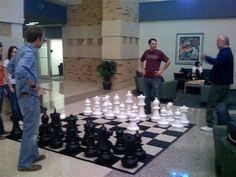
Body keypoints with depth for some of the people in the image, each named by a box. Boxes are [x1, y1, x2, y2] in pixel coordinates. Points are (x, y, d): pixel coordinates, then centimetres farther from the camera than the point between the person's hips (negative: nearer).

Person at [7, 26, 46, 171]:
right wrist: (32, 84, -23)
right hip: (30, 96, -10)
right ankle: (25, 163, 11)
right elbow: (20, 70, -37)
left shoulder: (22, 49, 11)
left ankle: (33, 155, 32)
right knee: (31, 130, 0)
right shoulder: (29, 52, -19)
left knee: (31, 128, 20)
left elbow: (10, 67, 23)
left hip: (24, 94, 10)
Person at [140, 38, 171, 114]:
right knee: (146, 96, 10)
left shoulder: (159, 53, -5)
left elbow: (168, 61, -3)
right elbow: (141, 61, 24)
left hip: (155, 78, -4)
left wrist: (161, 71, -6)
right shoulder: (146, 52, 7)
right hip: (146, 77, 4)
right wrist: (142, 69, 12)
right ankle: (147, 110, 21)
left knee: (155, 96, 2)